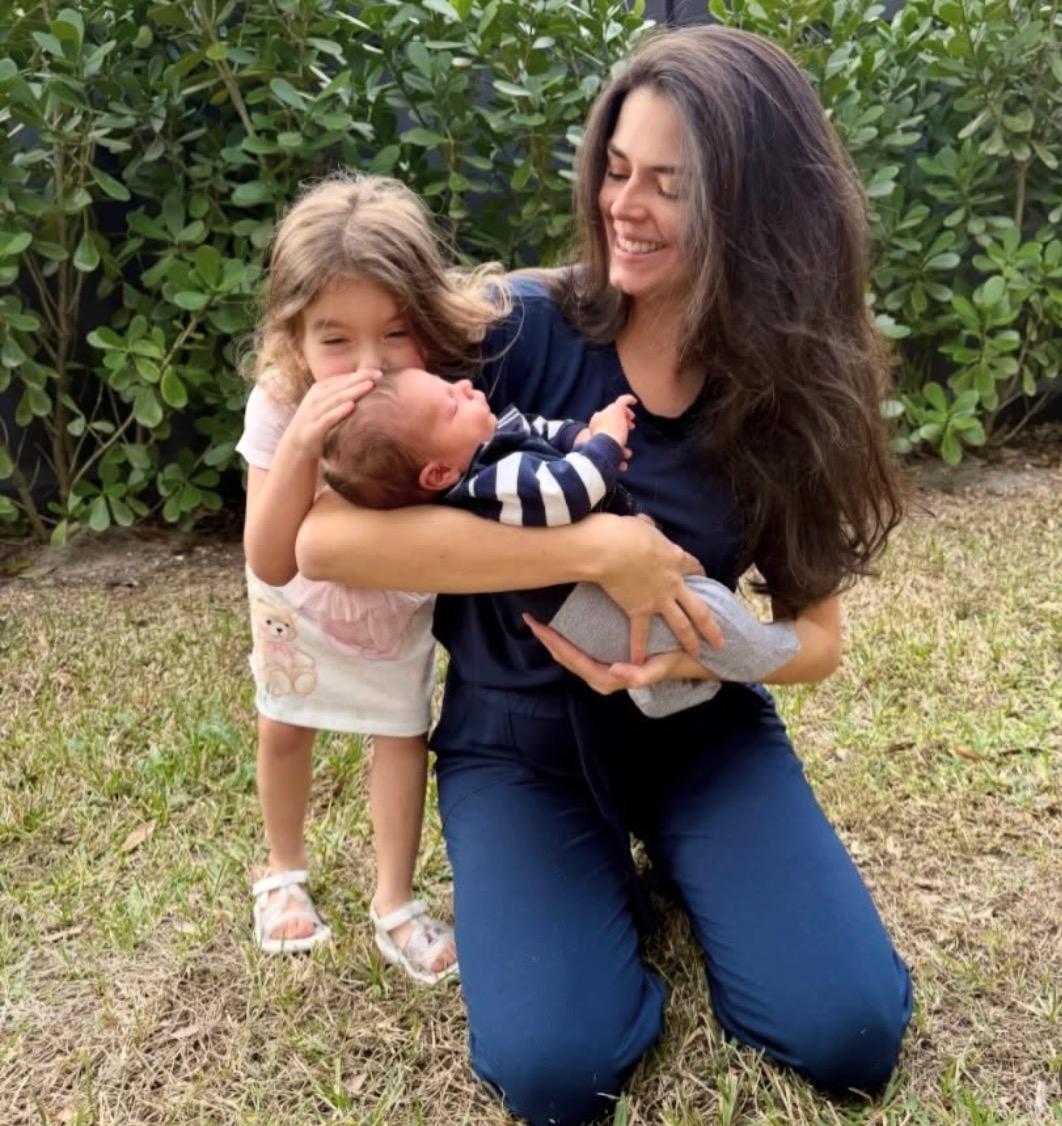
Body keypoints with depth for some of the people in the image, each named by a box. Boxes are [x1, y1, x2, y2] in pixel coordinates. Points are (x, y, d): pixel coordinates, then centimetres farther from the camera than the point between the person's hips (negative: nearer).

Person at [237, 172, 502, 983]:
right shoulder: (279, 405, -36)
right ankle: (285, 871, 43)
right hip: (304, 594, 1)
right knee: (284, 726, 16)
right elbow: (272, 563, -40)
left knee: (402, 731, 7)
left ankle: (395, 904, 27)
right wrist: (301, 445, -54)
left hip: (402, 595, 0)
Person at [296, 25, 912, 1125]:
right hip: (521, 736, -2)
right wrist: (599, 548, -32)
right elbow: (328, 537, -29)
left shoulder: (790, 391, -9)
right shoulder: (515, 333, -19)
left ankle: (670, 860, 17)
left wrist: (696, 653, -25)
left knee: (851, 1036, -11)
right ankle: (611, 876, 13)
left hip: (702, 728, 2)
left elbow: (815, 633, -3)